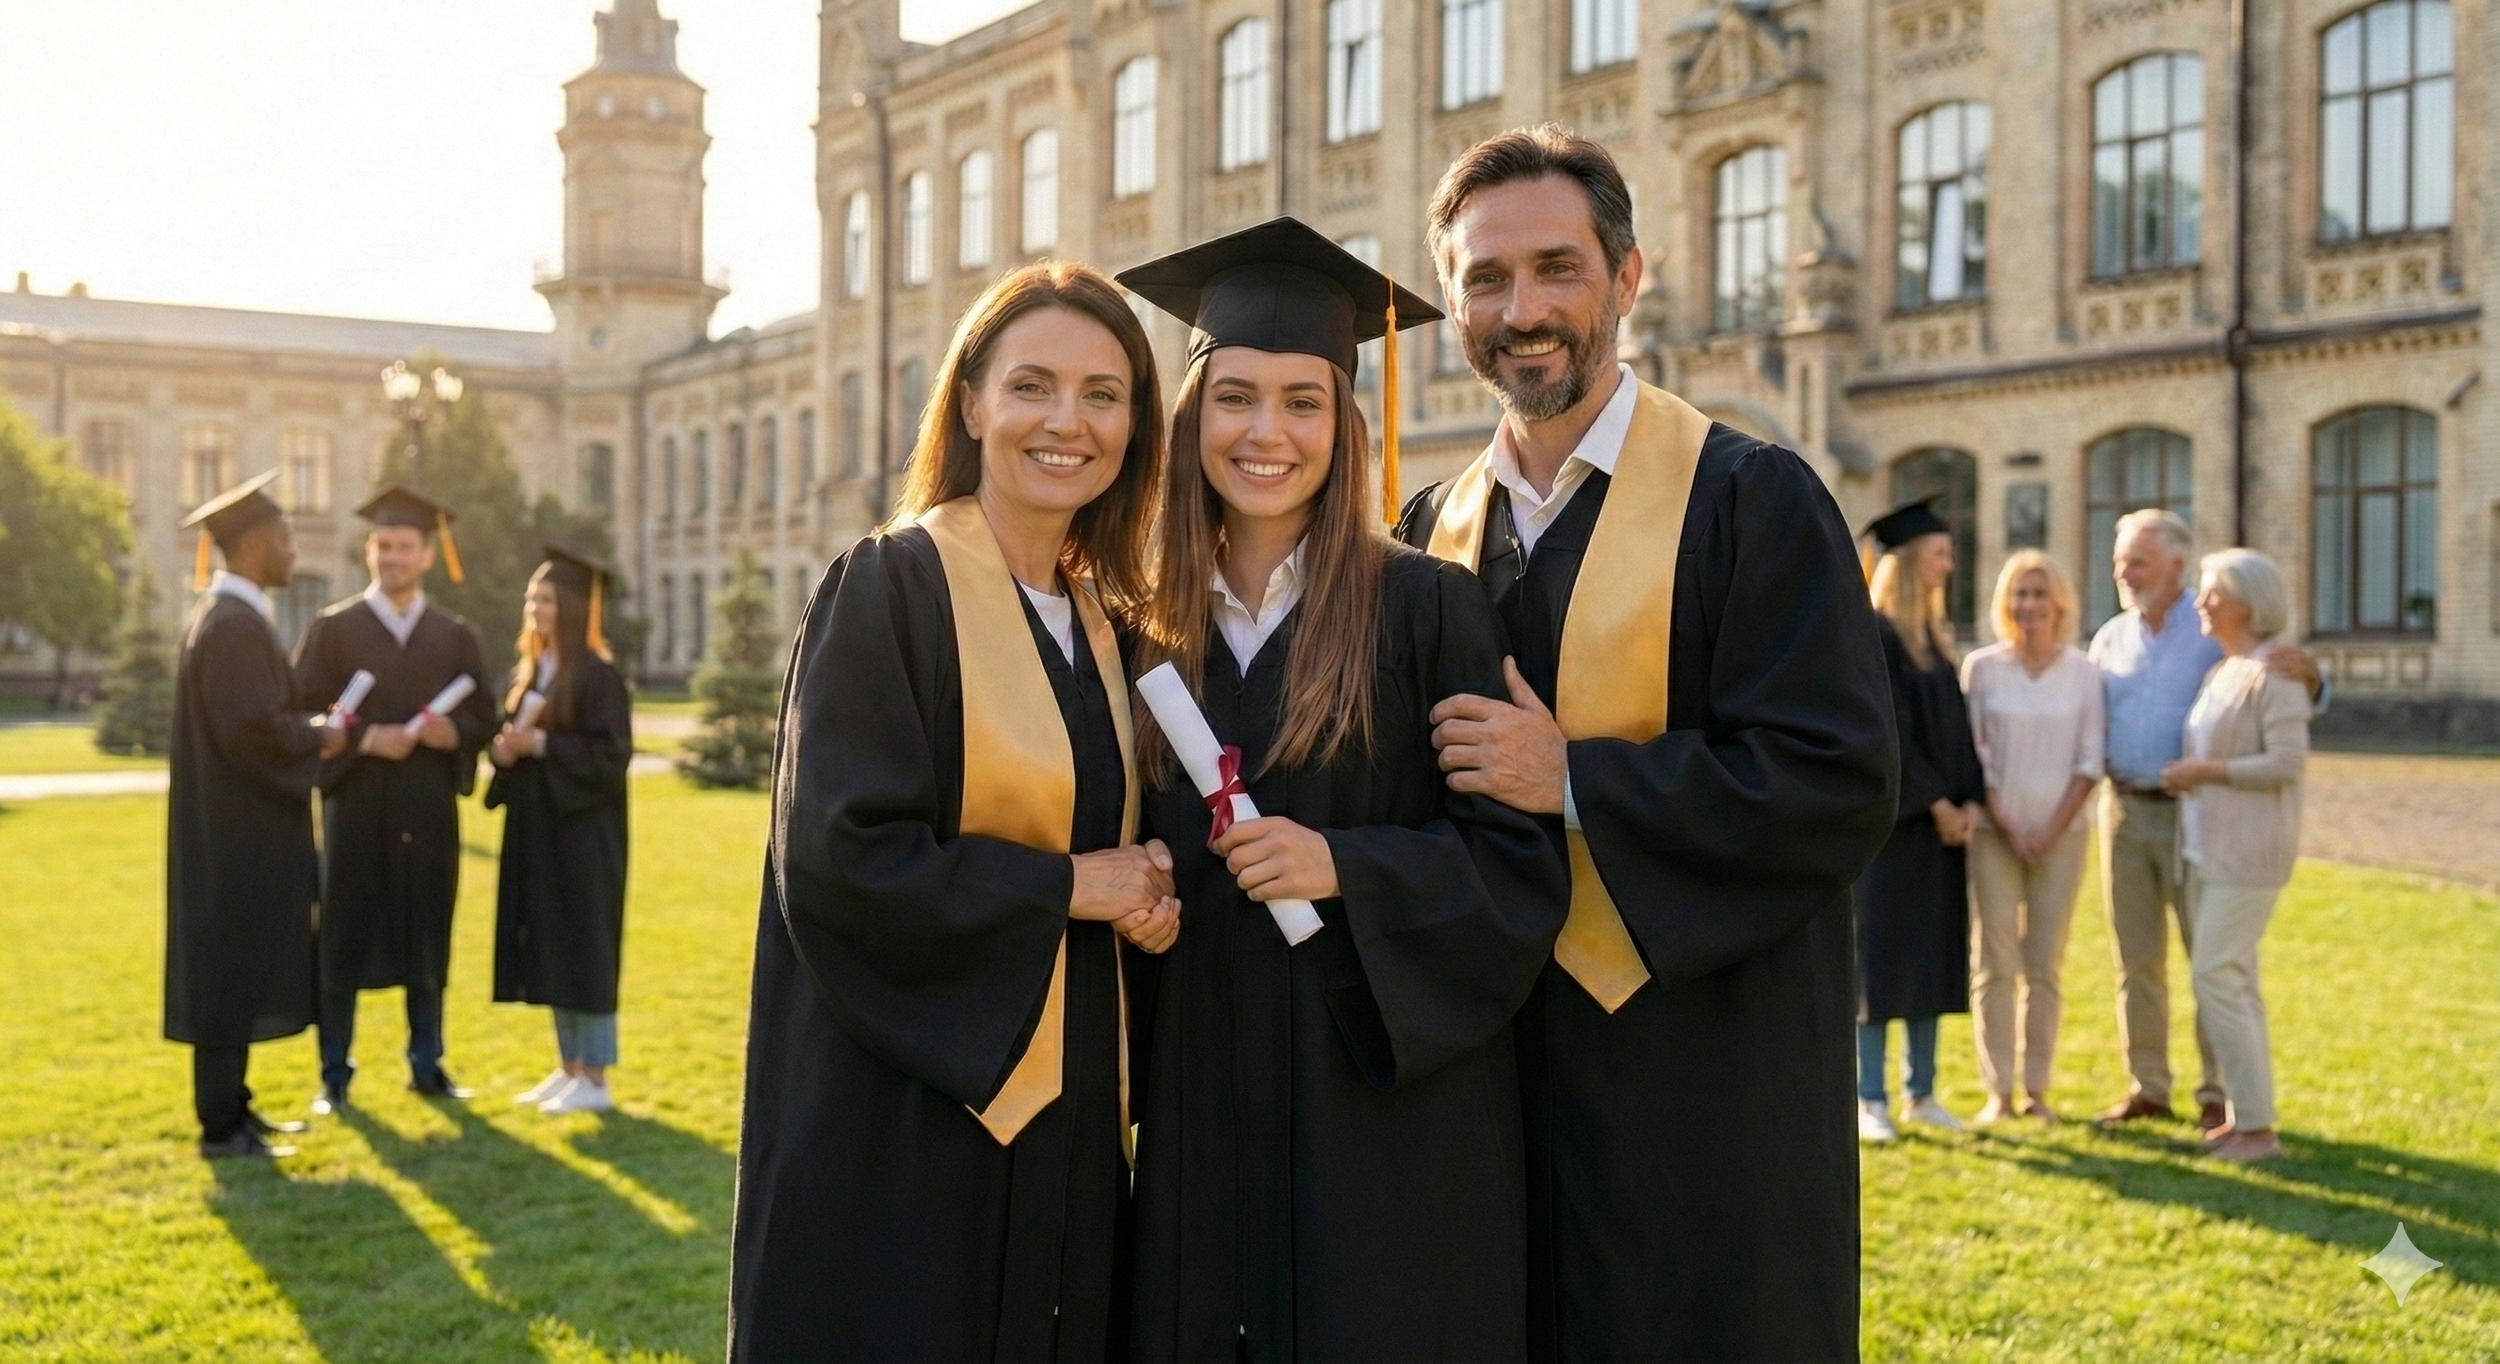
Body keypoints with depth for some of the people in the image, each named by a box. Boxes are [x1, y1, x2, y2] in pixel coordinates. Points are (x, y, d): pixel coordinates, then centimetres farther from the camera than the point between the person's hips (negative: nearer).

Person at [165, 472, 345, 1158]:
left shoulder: (227, 615, 14)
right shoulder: (234, 625, -19)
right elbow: (254, 728, -26)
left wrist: (306, 728, 7)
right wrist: (318, 738, -10)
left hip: (238, 828, 11)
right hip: (239, 832, -11)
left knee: (239, 973, 16)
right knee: (233, 973, -4)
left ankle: (230, 1108, 24)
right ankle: (221, 1128, 3)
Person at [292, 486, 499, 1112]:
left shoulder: (456, 636, 8)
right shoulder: (332, 629, 2)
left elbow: (483, 717, 7)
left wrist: (452, 733, -15)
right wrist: (364, 739, -18)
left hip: (428, 810, 2)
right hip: (356, 807, -2)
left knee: (427, 939, 8)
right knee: (344, 940, 1)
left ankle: (427, 1064, 20)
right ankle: (334, 1073, 12)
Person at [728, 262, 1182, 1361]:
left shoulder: (1102, 622, 9)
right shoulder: (889, 587, -12)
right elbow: (834, 859, -20)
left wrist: (1144, 900, -5)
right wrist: (1065, 886, -14)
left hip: (1064, 1118, 7)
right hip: (902, 1120, -7)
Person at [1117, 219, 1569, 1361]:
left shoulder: (1426, 607, -6)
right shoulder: (1151, 634, 7)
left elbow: (1519, 860, -9)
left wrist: (1344, 867, -21)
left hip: (1382, 1108, -4)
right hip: (1200, 1110, 4)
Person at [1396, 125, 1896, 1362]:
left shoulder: (1752, 500, -8)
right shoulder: (1432, 530, 8)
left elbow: (1839, 783, -17)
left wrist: (1571, 779, -18)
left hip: (1701, 1093, -4)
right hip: (1492, 1068, 5)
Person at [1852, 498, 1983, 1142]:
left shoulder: (1937, 636, 14)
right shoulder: (1873, 636, -11)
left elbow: (1956, 726, 13)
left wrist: (1969, 800, 0)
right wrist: (1938, 804, -15)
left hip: (1942, 817, 8)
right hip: (1890, 817, -8)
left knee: (1934, 955, 10)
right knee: (1882, 955, -2)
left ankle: (1920, 1092, 18)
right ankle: (1871, 1100, 6)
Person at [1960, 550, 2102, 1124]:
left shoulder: (2082, 671, 2)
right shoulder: (1981, 667, -2)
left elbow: (2089, 759, 1)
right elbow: (1973, 758, -2)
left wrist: (2052, 829, -8)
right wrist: (2008, 828, -8)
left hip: (2060, 835, 1)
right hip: (1994, 833, -1)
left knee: (2045, 966, 4)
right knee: (1995, 964, -1)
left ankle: (2037, 1089, 12)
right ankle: (1998, 1091, 5)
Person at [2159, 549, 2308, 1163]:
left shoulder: (2273, 672, -12)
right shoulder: (2219, 671, 14)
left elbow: (2288, 762, -20)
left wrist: (2203, 771, -16)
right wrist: (2187, 774, 11)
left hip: (2248, 852, -9)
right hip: (2208, 847, 9)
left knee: (2217, 977, -10)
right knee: (2232, 980, 12)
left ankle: (2257, 1127, -4)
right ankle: (2243, 1114, 19)